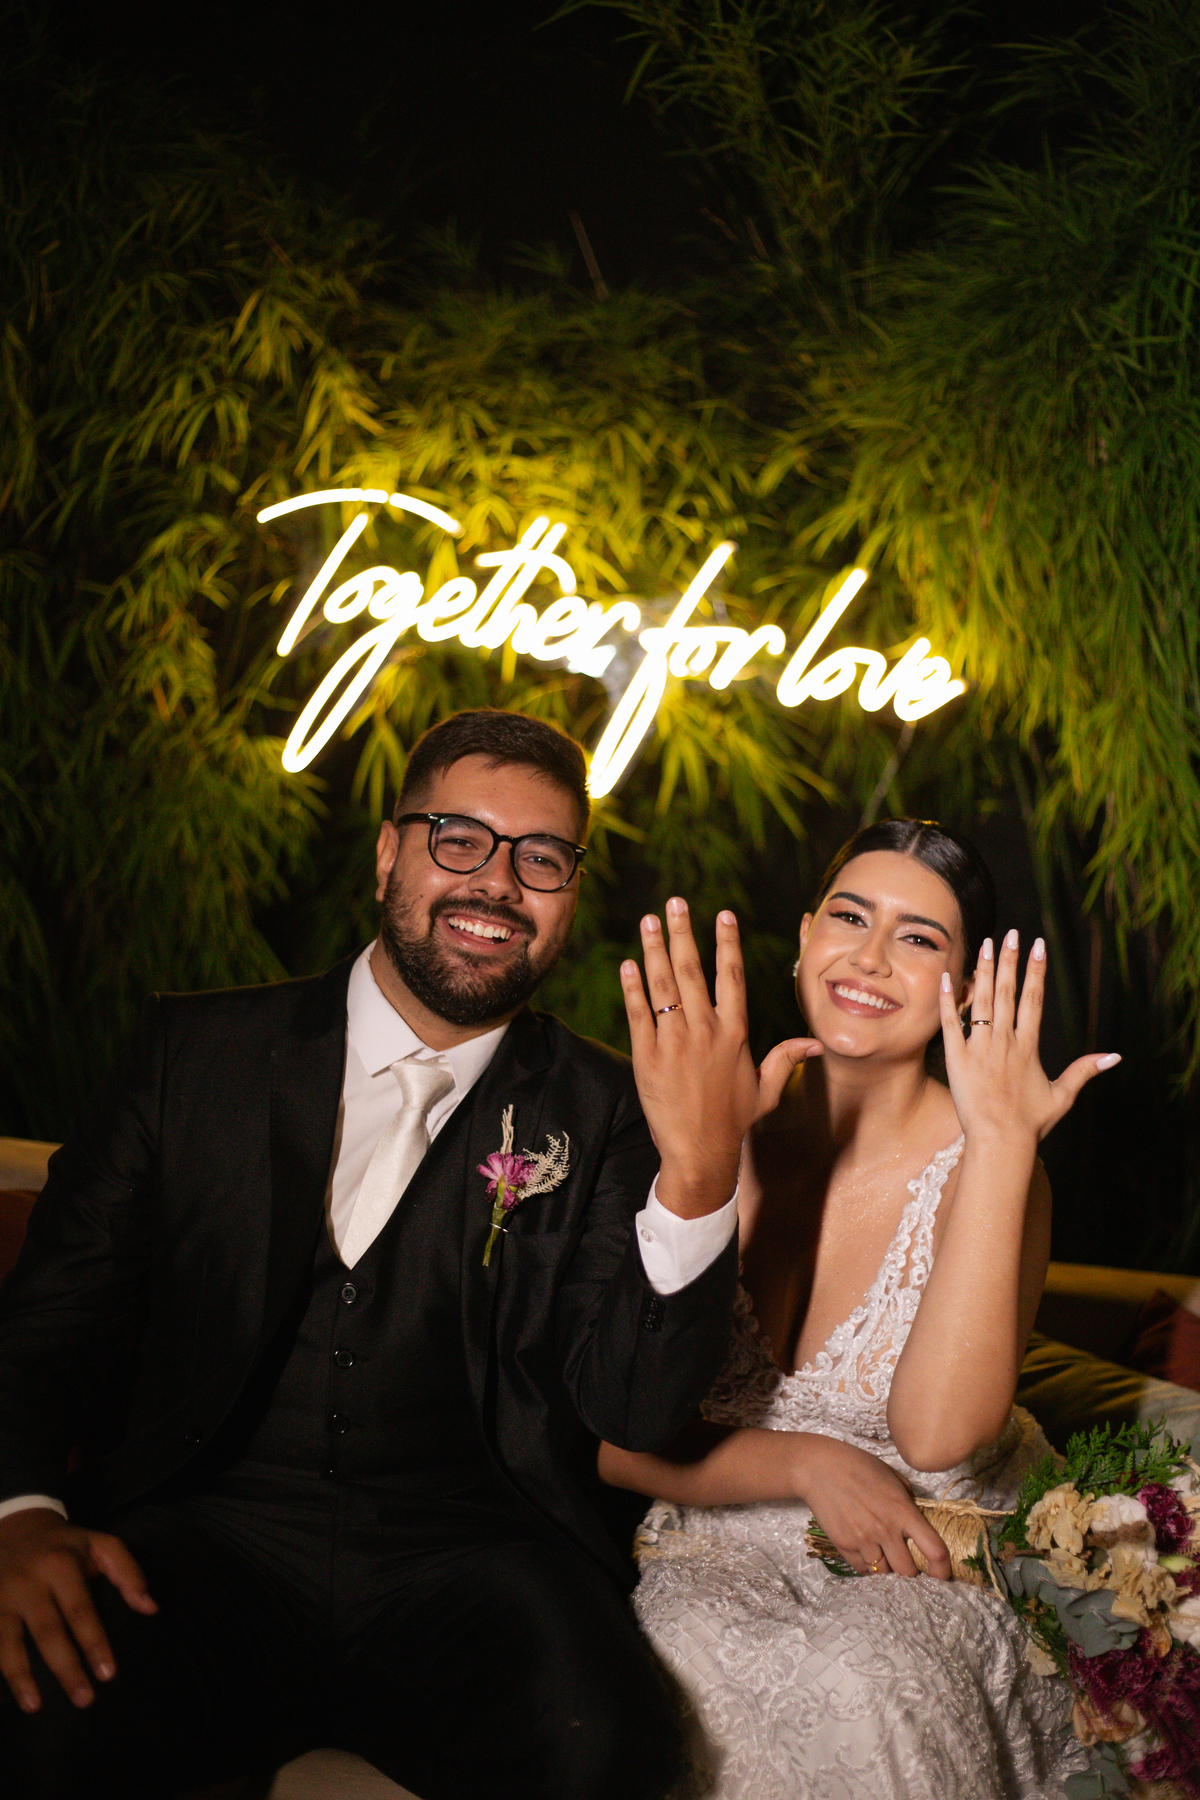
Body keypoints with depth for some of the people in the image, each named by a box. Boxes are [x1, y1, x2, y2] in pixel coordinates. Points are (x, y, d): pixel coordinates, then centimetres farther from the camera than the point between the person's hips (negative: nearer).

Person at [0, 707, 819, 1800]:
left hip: (472, 1556, 1)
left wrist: (700, 1173, -20)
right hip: (209, 1533, 0)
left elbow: (637, 1409, -4)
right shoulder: (199, 1050, 8)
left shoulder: (598, 1113, 6)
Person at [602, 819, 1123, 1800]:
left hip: (937, 1571, -1)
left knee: (858, 1681, -32)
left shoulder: (991, 1164, -9)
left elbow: (937, 1433, -26)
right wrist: (805, 1465, -18)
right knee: (692, 1658, -31)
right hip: (723, 1548, 1)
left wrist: (1000, 1138, -27)